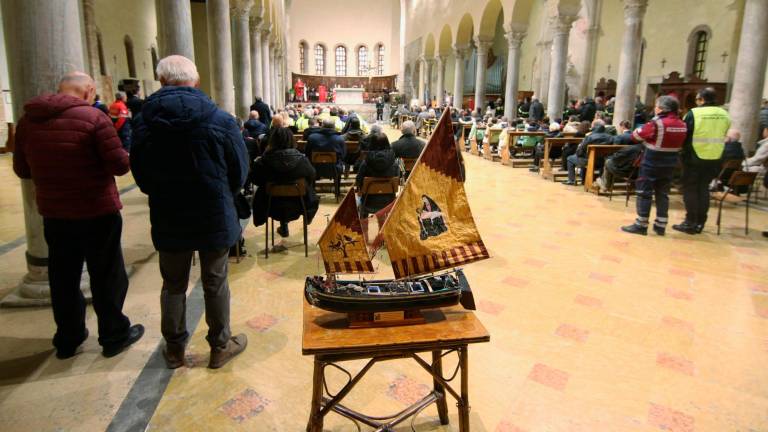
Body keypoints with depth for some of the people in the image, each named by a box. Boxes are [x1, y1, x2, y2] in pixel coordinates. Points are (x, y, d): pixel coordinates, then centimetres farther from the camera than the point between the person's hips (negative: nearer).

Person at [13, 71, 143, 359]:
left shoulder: (27, 120, 5)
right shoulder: (93, 117, -13)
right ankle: (114, 335, 21)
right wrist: (122, 149, 6)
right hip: (98, 212, -5)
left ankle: (67, 338, 30)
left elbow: (22, 170, 13)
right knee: (107, 275, 9)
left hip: (53, 213, 5)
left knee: (63, 278, 17)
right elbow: (120, 165, -14)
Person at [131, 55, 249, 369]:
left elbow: (140, 175, 1)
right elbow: (240, 172, -6)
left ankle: (174, 349, 30)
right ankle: (220, 347, 25)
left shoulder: (145, 120, -8)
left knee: (173, 285, 17)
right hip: (215, 217, -1)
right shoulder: (219, 119, -13)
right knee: (215, 284, 12)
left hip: (168, 219, 2)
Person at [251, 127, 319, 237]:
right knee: (314, 198, 31)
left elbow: (254, 179, -5)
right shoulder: (301, 159, -22)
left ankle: (284, 227, 44)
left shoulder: (265, 160, -21)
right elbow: (312, 176, -4)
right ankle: (308, 218, 58)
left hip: (273, 206, 1)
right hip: (297, 205, 0)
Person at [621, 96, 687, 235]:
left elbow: (636, 136, -8)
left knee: (644, 193, 1)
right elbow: (680, 145, 14)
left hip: (652, 163, -6)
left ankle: (641, 225, 3)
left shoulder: (656, 123, -16)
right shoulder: (682, 125, 4)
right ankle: (660, 226, 17)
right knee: (663, 194, 13)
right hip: (669, 164, 7)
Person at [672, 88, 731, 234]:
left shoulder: (694, 113, -12)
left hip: (694, 157, -5)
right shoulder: (724, 115, 4)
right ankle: (700, 223, 18)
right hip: (715, 159, 5)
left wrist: (683, 149, 10)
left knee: (690, 189, 5)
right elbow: (722, 136, 12)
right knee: (703, 189, 13)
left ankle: (690, 223, 4)